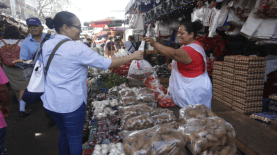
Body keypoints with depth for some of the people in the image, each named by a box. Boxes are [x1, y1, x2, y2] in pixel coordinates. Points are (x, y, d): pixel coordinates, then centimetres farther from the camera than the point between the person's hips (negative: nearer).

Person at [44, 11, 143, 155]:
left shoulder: (47, 45, 1)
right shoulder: (77, 48, -20)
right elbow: (107, 63, -17)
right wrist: (132, 56, -8)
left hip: (50, 101, 7)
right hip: (71, 104, -7)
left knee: (63, 133, 26)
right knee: (75, 139, 12)